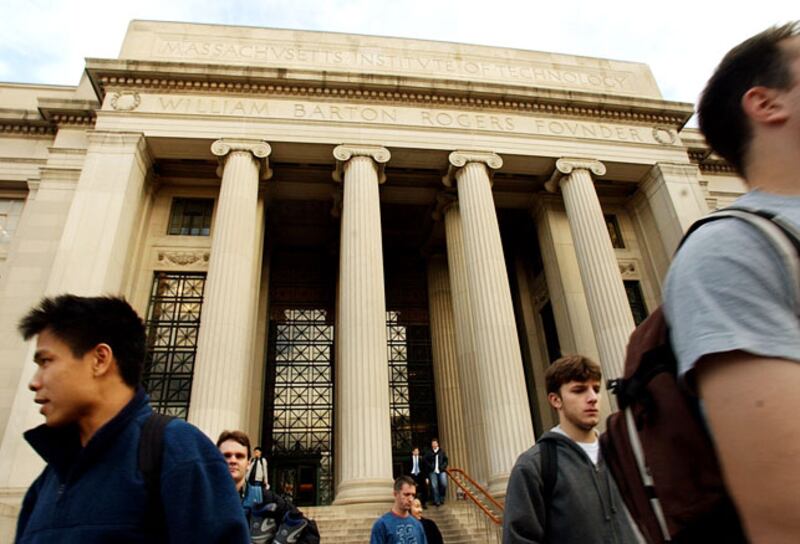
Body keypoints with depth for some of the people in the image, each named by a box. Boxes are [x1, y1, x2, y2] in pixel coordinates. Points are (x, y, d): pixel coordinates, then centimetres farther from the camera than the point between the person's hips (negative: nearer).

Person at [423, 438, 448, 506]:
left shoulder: (442, 451, 11)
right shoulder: (429, 452, 7)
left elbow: (446, 460, 9)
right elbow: (426, 460, 1)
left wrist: (443, 466, -6)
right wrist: (430, 466, -11)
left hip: (441, 471, 1)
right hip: (433, 471, -1)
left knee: (444, 484, -10)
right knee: (434, 486, -3)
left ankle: (441, 498, 11)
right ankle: (437, 501, 6)